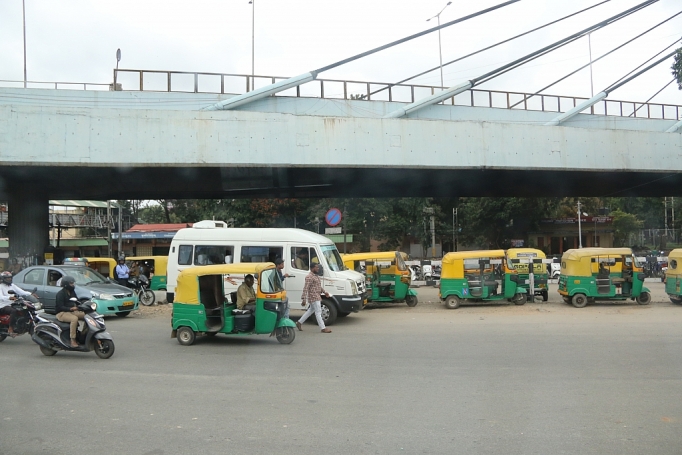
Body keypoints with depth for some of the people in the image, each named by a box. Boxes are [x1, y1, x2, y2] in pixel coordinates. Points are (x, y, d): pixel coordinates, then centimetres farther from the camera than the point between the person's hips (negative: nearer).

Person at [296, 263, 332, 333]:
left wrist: (324, 292, 17)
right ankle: (323, 328, -3)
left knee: (311, 310, 19)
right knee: (318, 312, -7)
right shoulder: (309, 277, -17)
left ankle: (299, 322, 28)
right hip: (313, 298, -10)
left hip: (316, 297, 10)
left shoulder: (315, 276, 15)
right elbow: (305, 288, -22)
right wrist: (304, 299, -25)